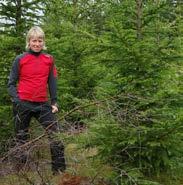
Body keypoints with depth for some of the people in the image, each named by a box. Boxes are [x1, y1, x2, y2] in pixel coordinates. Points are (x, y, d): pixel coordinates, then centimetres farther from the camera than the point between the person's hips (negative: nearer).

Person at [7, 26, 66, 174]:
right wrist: (16, 100, -12)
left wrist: (54, 102, 5)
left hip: (43, 104, 2)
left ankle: (60, 170, 3)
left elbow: (52, 83, 12)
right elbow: (11, 84, 2)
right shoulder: (20, 60, 0)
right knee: (22, 139, 7)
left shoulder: (49, 59, 7)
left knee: (56, 136, -5)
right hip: (23, 104, -2)